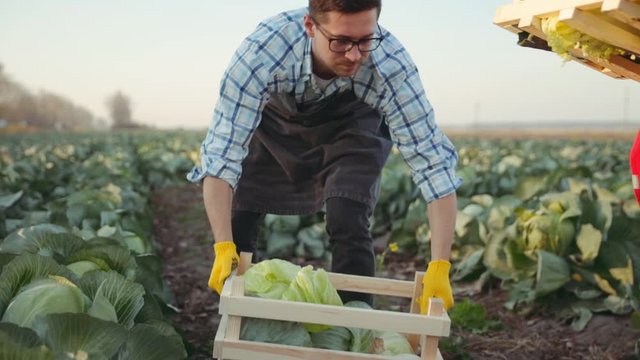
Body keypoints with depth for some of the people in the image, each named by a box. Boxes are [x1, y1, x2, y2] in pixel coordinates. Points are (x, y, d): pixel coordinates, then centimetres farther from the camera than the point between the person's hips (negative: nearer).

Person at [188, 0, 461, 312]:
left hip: (352, 127, 0)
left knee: (347, 220, -23)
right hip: (274, 123, 1)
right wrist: (223, 249, -46)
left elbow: (434, 161, -33)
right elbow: (221, 151, -38)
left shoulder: (392, 65, -37)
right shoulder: (262, 51, -39)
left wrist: (439, 267, -40)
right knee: (235, 224, -8)